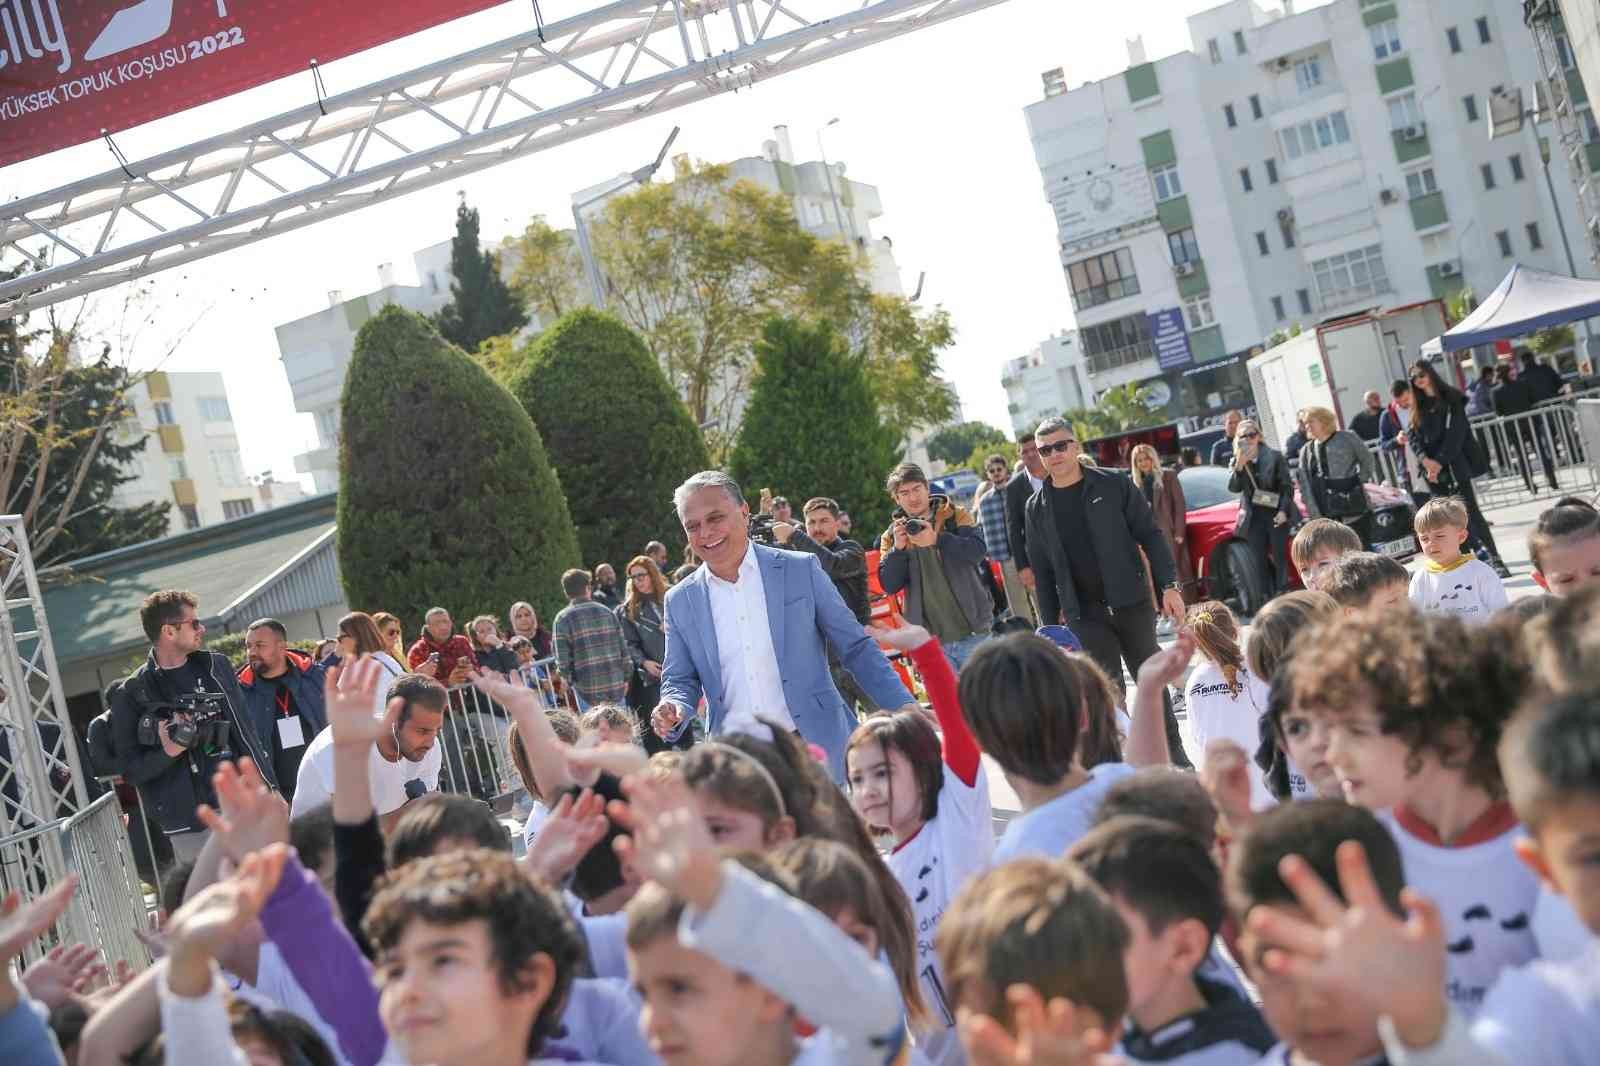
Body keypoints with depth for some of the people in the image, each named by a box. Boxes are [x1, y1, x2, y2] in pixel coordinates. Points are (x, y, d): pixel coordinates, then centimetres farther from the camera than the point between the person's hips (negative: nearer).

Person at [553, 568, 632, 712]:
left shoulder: (563, 618, -6)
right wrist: (625, 677, 14)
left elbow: (563, 659, -10)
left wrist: (569, 679, 8)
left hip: (587, 689, -3)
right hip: (616, 685, 3)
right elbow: (623, 648, 5)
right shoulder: (606, 611, 4)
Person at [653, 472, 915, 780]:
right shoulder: (680, 601, 7)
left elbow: (856, 649, 2)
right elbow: (680, 681, 13)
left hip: (815, 748, -1)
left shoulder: (801, 570, 0)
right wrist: (673, 712, -10)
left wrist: (907, 714, -4)